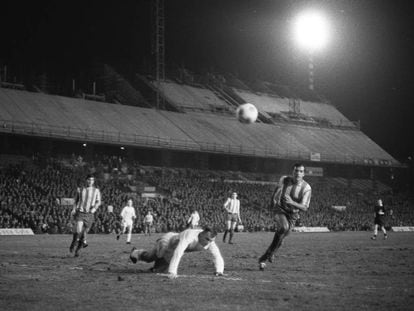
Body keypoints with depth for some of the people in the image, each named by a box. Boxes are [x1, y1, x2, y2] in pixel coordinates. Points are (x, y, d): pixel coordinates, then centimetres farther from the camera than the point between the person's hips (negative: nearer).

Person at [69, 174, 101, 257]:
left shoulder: (96, 191, 8)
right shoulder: (80, 190, 9)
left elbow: (98, 202, 1)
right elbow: (76, 200, 18)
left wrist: (94, 208, -18)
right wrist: (74, 209, 3)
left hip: (89, 214, 1)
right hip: (80, 213, -1)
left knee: (84, 233, 2)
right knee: (78, 231, -19)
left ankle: (77, 250, 20)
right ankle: (72, 245, 7)